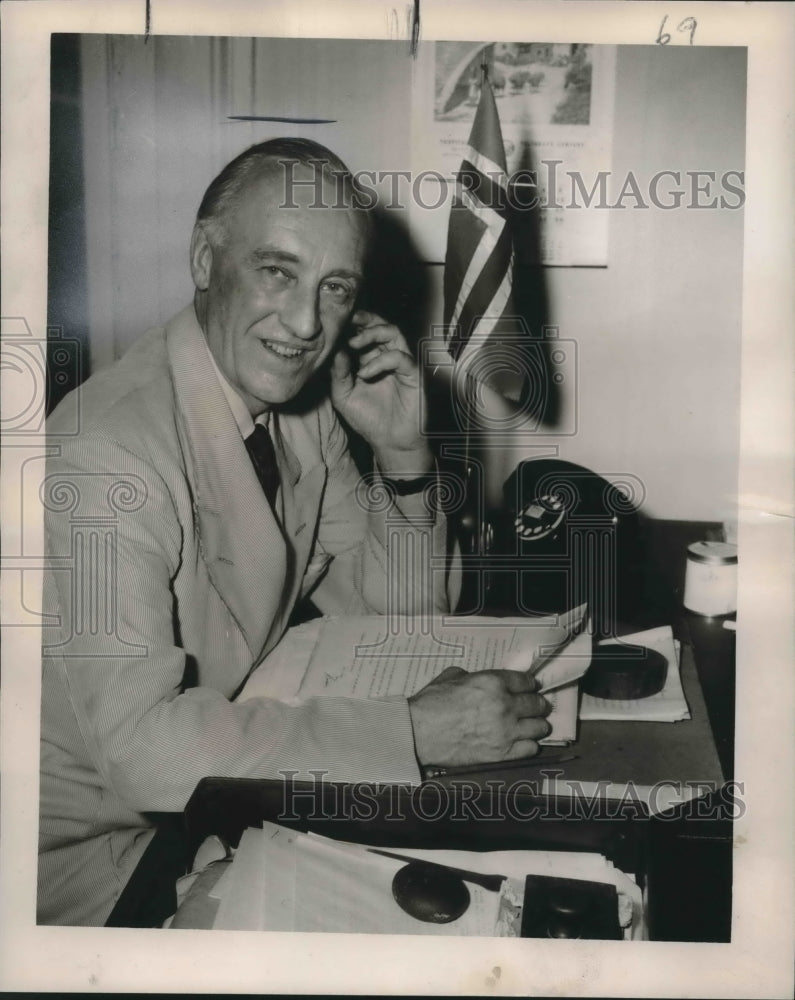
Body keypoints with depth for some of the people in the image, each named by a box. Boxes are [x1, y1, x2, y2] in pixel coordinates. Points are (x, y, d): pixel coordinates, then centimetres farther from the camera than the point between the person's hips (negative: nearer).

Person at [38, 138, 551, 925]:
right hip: (101, 843, -6)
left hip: (222, 781, 7)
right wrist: (416, 729, -33)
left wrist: (402, 455, -14)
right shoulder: (108, 452, -28)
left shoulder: (303, 399, -4)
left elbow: (394, 616, 2)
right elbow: (138, 743, -33)